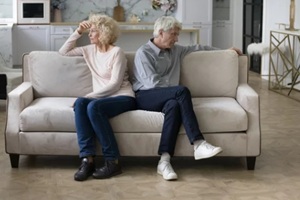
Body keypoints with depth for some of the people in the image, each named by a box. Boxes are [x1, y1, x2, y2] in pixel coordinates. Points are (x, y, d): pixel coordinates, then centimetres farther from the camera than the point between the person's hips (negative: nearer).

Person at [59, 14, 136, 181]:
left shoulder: (117, 52, -5)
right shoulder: (90, 50, 16)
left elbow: (115, 84, -14)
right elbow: (64, 52, 23)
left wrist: (90, 96, -20)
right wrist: (78, 32, 13)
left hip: (123, 98, -5)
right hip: (102, 99, 6)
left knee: (93, 106, -36)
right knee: (80, 103, -29)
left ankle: (113, 162, -31)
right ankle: (87, 159, -36)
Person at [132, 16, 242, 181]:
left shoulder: (175, 51, 17)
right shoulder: (143, 53, -4)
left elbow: (197, 48, 29)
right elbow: (152, 83, -14)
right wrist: (175, 89, -9)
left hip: (166, 98, 5)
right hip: (145, 97, -5)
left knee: (174, 106, -35)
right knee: (182, 91, -32)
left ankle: (164, 160, -43)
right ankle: (198, 144, -36)